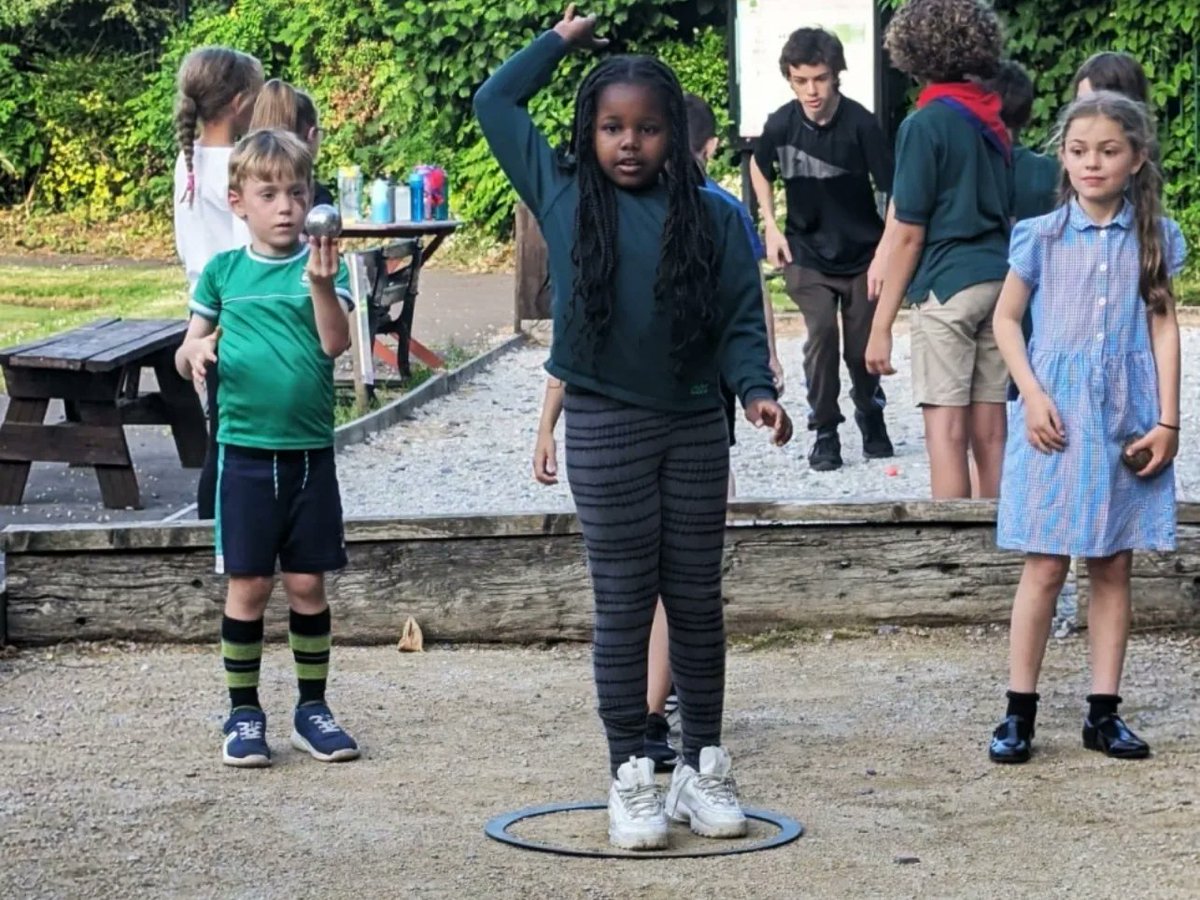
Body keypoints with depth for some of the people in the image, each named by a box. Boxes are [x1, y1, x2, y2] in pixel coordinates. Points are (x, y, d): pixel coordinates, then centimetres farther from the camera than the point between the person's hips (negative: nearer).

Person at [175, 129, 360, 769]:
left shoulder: (322, 266, -1)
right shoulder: (223, 271, 3)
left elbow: (336, 343, -15)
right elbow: (188, 351, 9)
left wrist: (321, 284, -32)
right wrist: (196, 351, -14)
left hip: (310, 451, 0)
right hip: (245, 452, 0)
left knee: (308, 583, 6)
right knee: (248, 584, 3)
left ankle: (312, 709, 17)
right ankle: (243, 713, 13)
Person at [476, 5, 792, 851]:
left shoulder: (714, 215, -1)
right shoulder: (564, 198, 0)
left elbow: (741, 318, 0)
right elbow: (495, 103, 6)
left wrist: (756, 390, -15)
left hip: (696, 427, 1)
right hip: (606, 429, -1)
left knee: (698, 602, 9)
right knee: (624, 606, 3)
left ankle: (704, 768, 19)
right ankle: (631, 776, 10)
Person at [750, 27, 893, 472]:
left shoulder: (860, 124, -19)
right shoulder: (781, 124, -11)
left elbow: (890, 191, -16)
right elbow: (759, 167, 11)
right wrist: (772, 228, 6)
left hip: (862, 255, -1)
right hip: (807, 255, 1)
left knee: (863, 347, 5)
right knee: (821, 334, -15)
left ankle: (870, 413, 35)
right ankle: (824, 431, 1)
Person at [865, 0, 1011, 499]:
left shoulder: (925, 125, -8)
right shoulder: (993, 123, 11)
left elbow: (907, 234, -10)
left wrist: (881, 326, -7)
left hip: (948, 287, -6)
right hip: (1000, 282, 6)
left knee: (947, 430, -6)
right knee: (989, 431, 8)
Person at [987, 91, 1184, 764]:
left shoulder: (1156, 239, 3)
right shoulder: (1042, 237, 0)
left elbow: (1164, 328, 3)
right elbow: (1006, 318, 5)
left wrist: (1167, 421, -2)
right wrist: (1032, 395, -7)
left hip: (1128, 423, 1)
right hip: (1056, 418, -1)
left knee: (1114, 565, 7)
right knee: (1046, 567, -1)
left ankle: (1105, 712, 13)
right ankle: (1020, 712, 5)